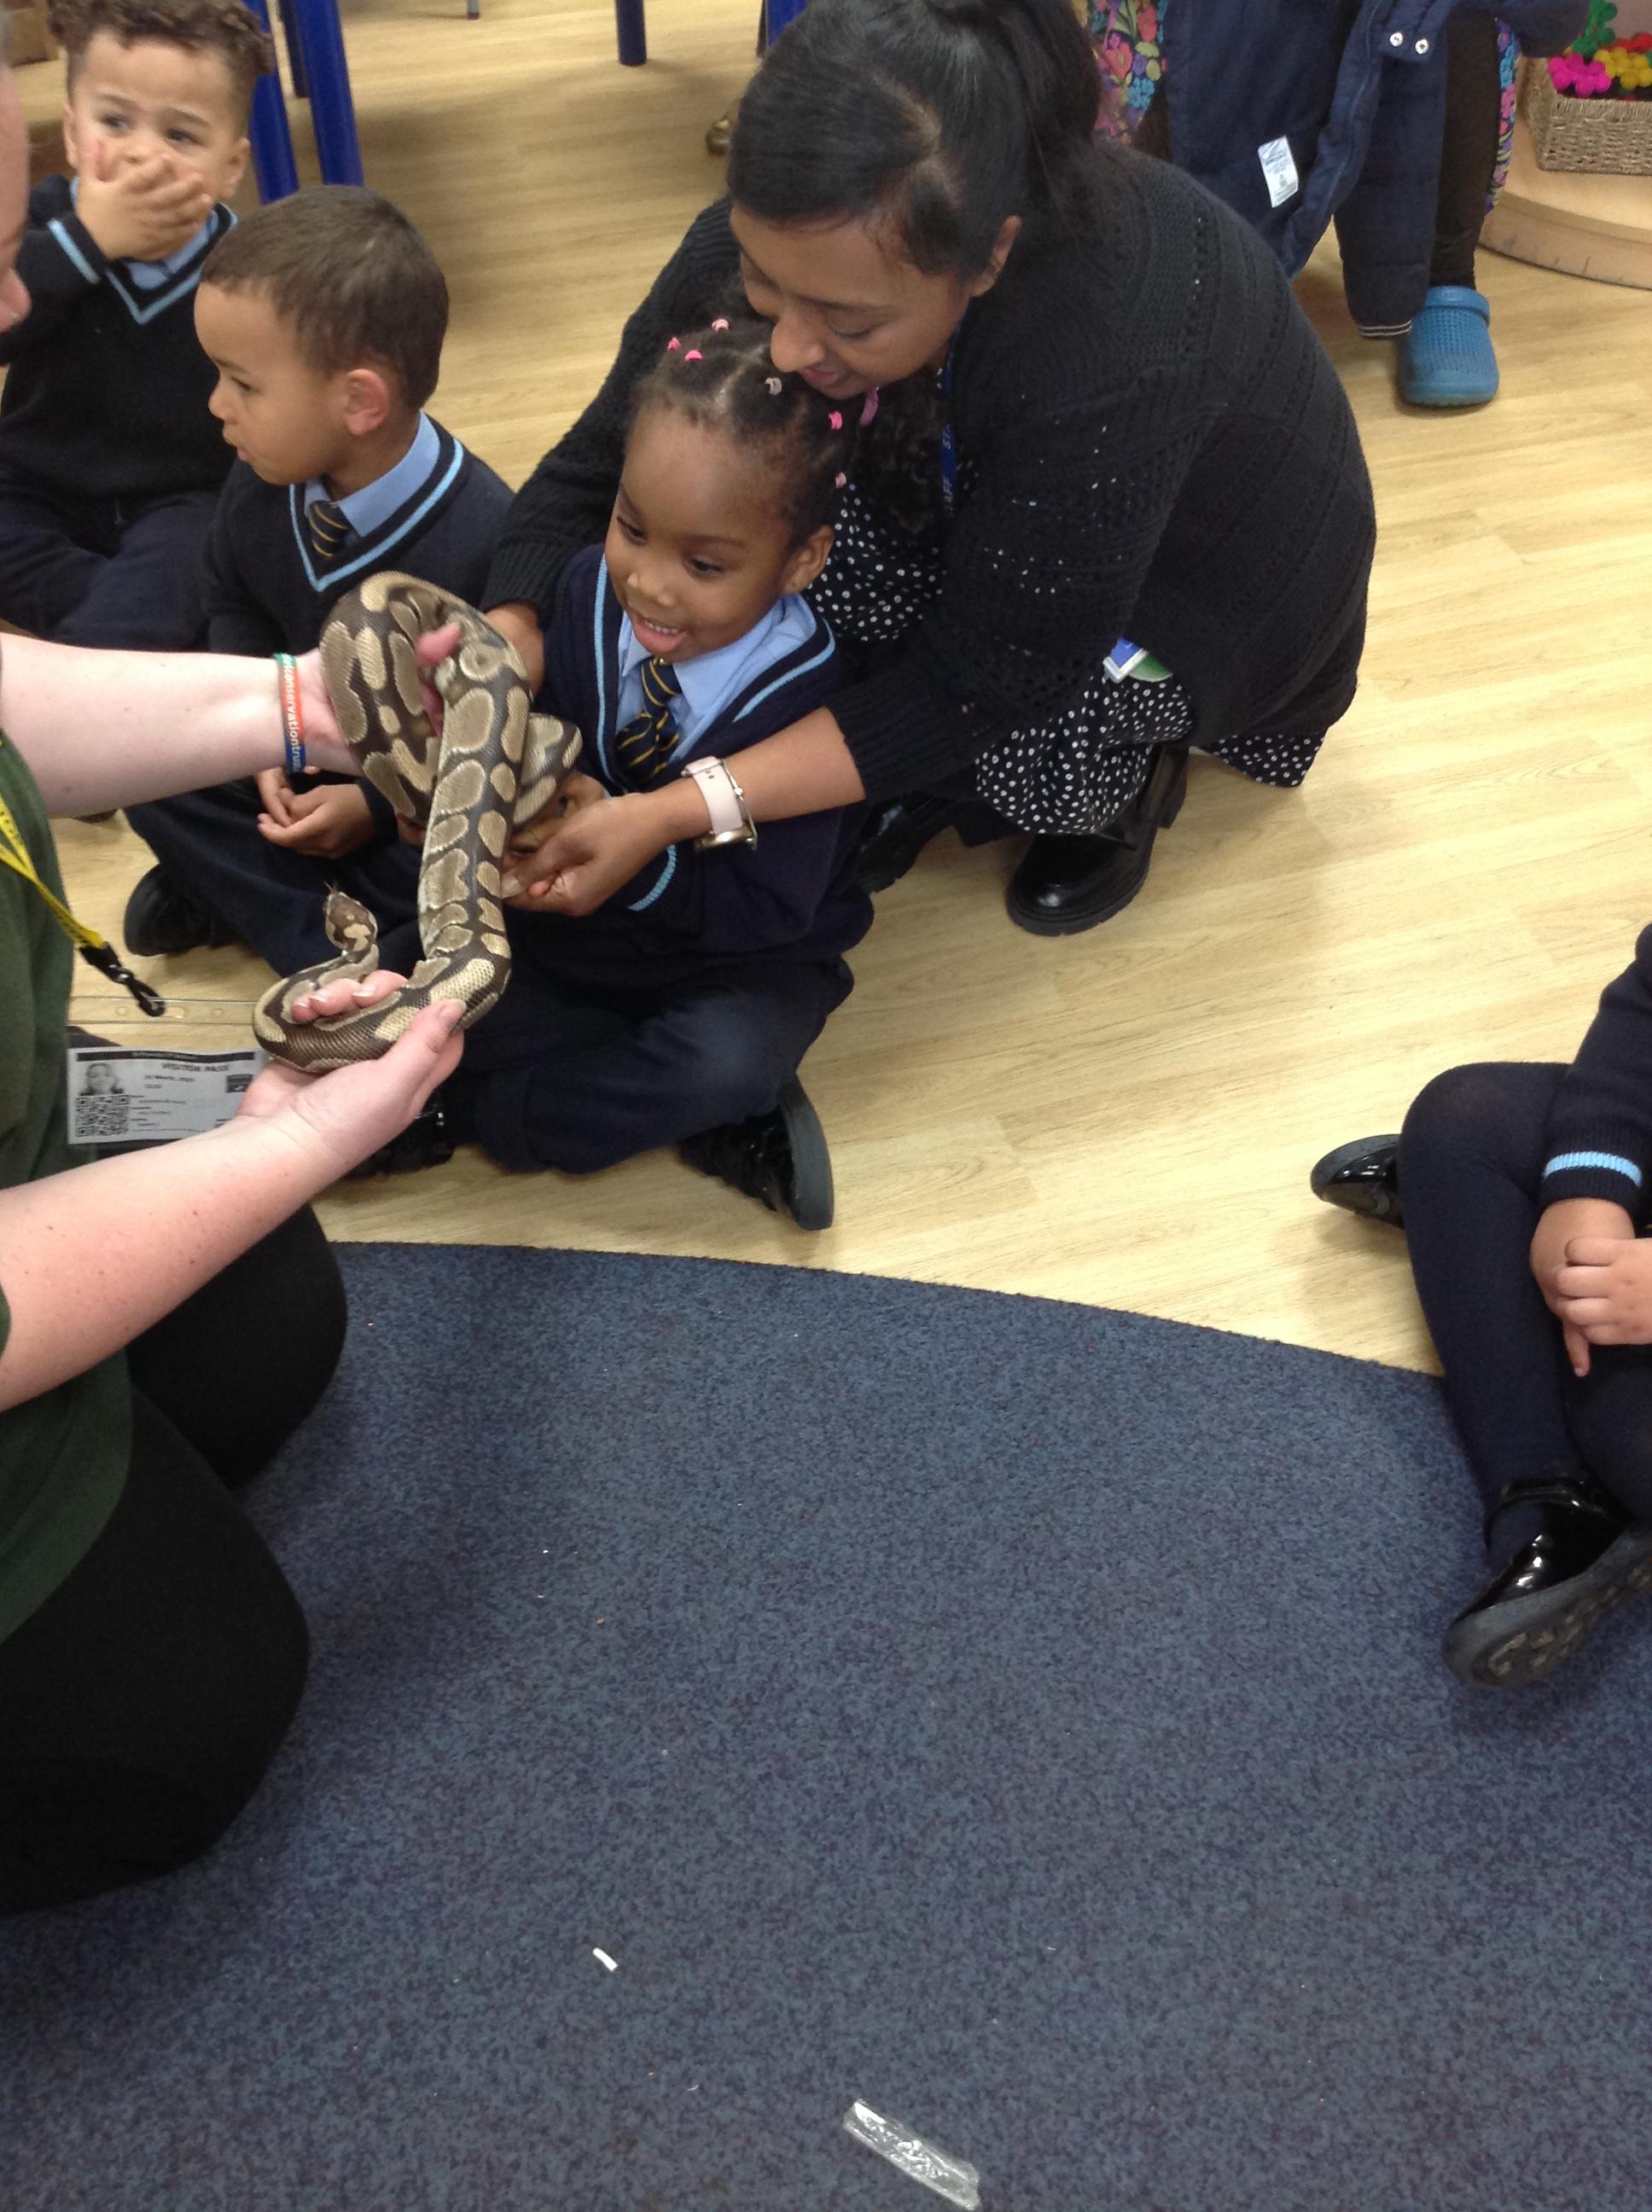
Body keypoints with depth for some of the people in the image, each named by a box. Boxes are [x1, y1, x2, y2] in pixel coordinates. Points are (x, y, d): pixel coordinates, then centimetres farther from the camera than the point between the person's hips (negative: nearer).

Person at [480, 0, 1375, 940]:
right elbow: (605, 460, -16)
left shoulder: (1114, 362, -43)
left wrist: (669, 816, -38)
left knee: (1026, 752, -34)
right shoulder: (786, 236, -27)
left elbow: (980, 684, -35)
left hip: (1211, 565, -4)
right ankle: (923, 768, 2)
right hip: (970, 504, 5)